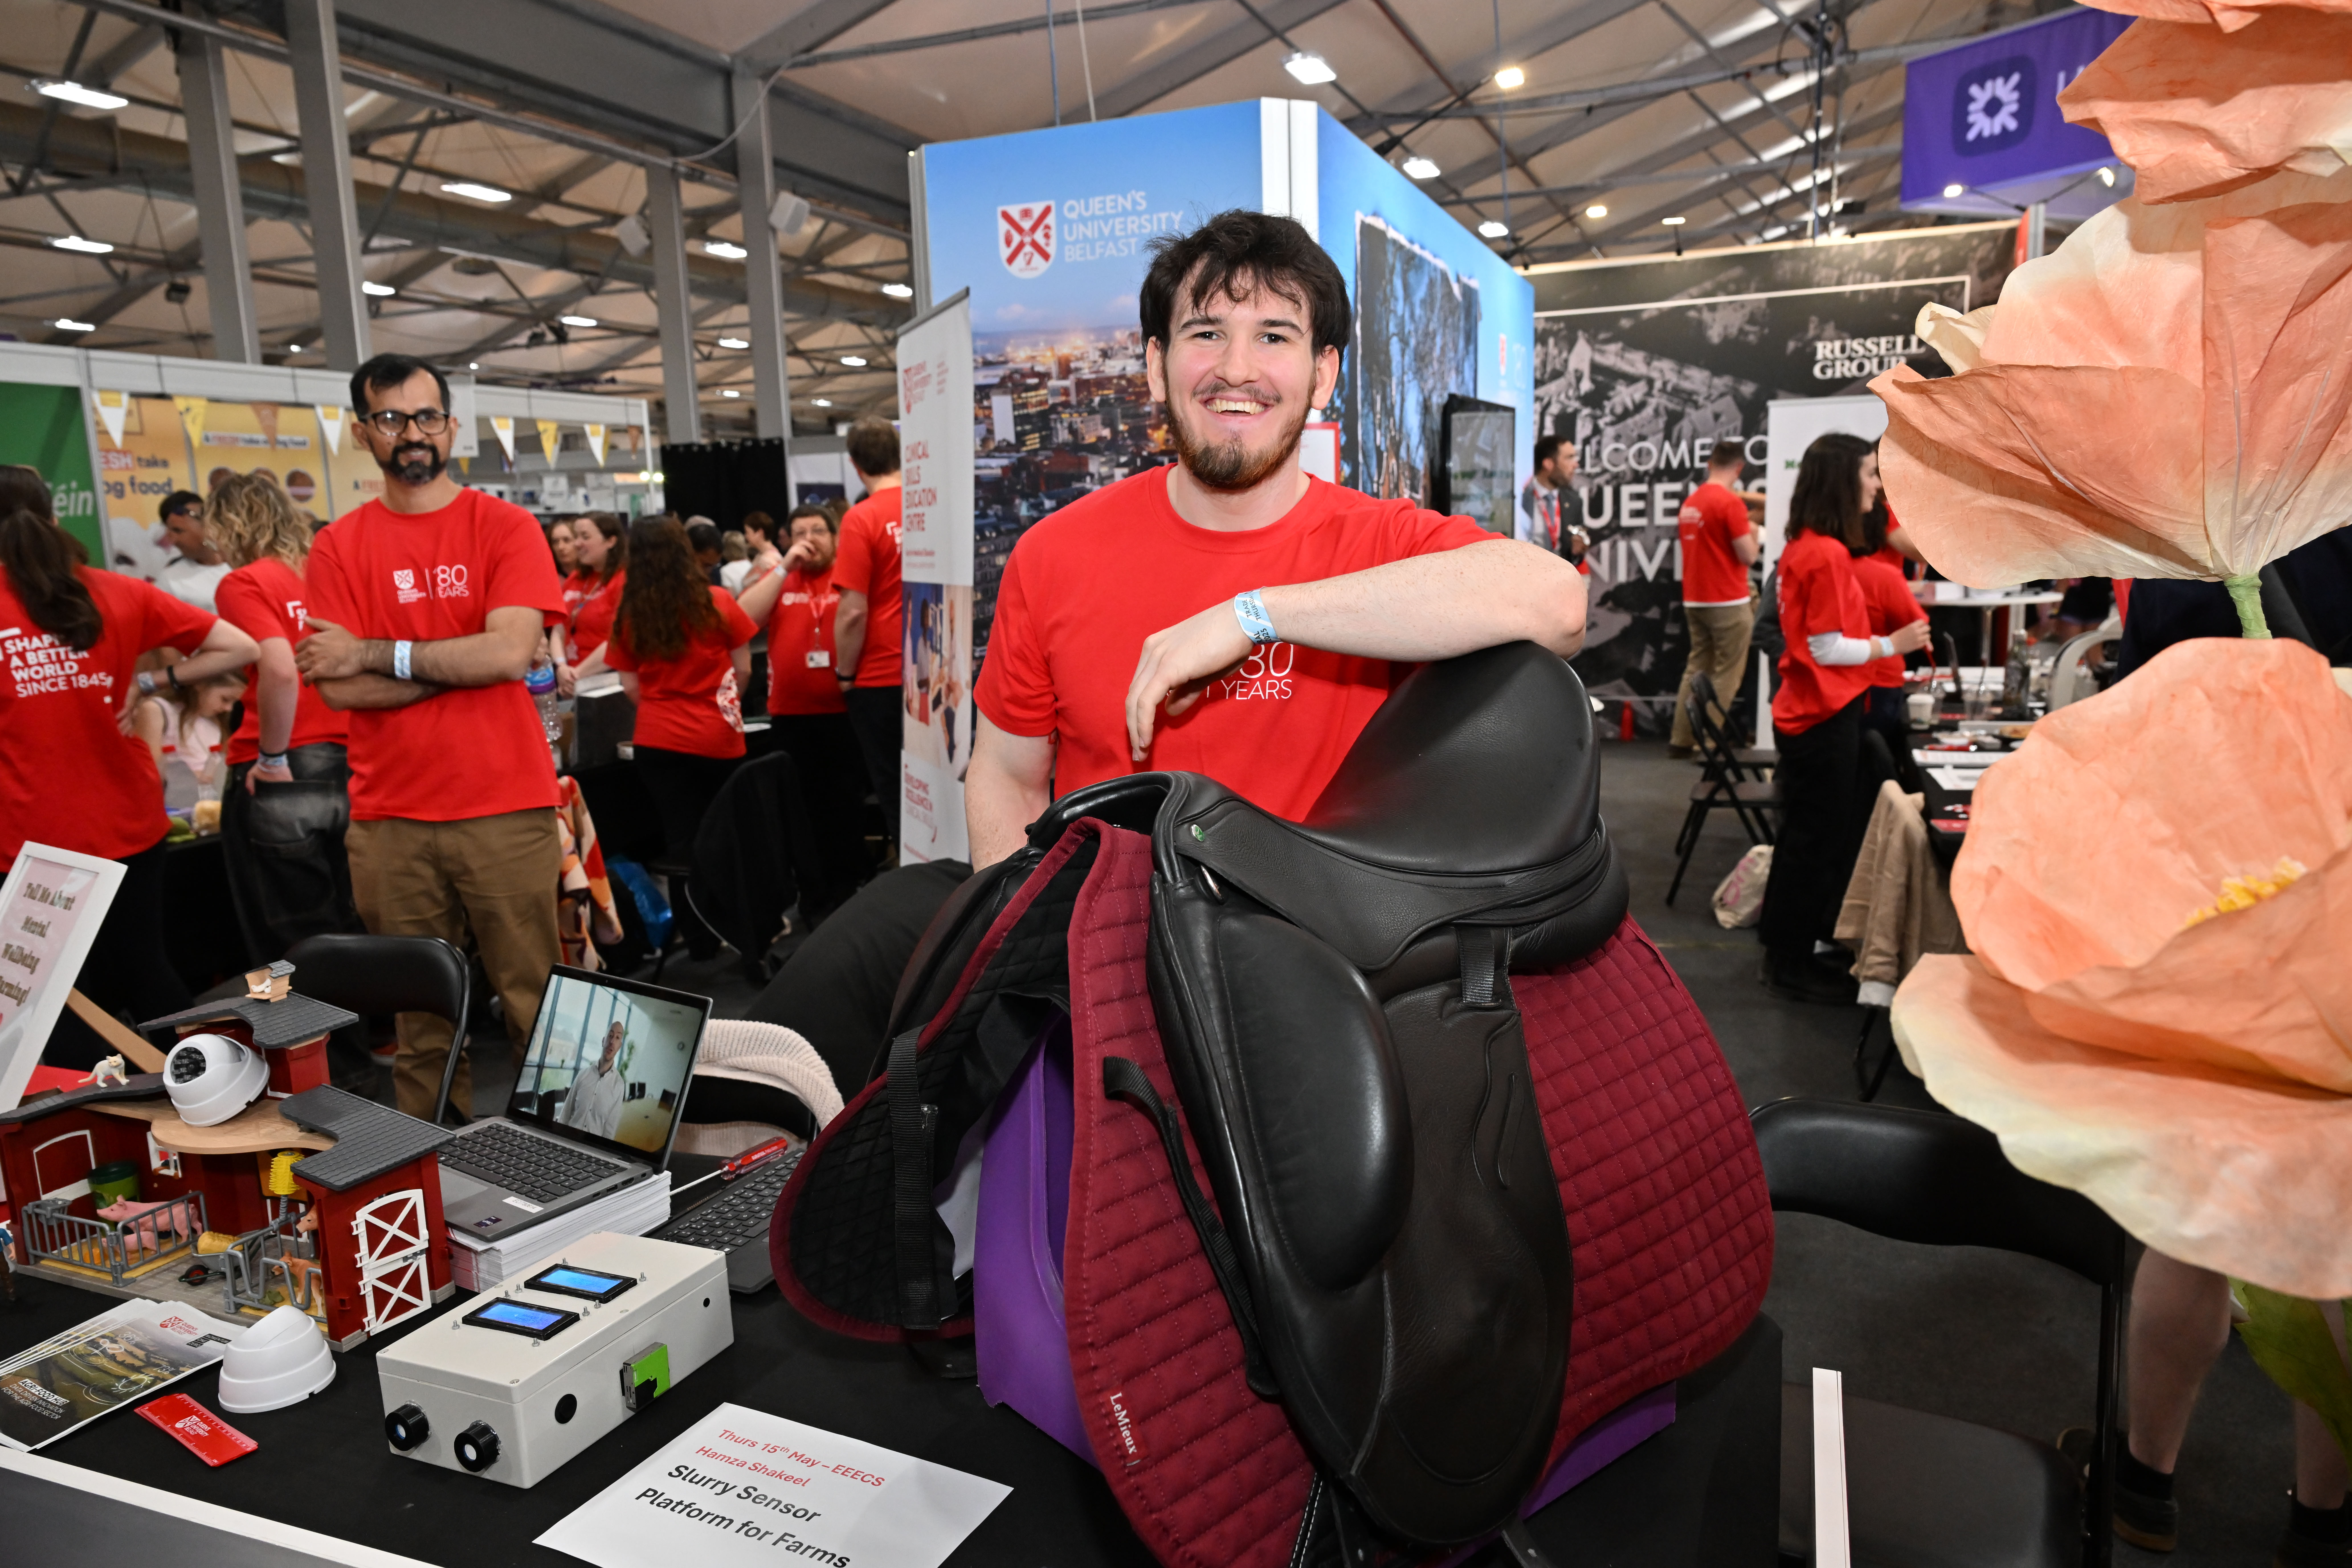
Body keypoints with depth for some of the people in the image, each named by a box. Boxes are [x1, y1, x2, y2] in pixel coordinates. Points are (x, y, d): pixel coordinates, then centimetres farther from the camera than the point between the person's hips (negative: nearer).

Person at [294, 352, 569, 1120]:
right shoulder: (339, 547, 8)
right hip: (389, 819, 2)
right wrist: (464, 661, -8)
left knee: (533, 1007, 2)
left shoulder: (505, 527, 3)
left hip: (507, 808, -2)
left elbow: (511, 653, -11)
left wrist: (375, 653, -6)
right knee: (420, 1023, 8)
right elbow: (337, 687, -2)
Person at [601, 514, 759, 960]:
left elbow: (631, 687, 2)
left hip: (657, 741, 1)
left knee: (682, 840, 7)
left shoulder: (629, 615, -2)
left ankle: (700, 941, 14)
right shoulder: (718, 602, -4)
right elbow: (743, 670, 3)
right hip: (719, 739, 0)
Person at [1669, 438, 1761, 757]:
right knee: (1726, 676, 0)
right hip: (1728, 602, -7)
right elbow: (1748, 556, -14)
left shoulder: (1690, 502, 8)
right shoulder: (1731, 502, -15)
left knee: (1697, 668, 13)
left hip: (1695, 600, 7)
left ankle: (1681, 739, 14)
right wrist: (1752, 533, 5)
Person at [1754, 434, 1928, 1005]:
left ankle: (1785, 953, 31)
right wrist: (1892, 645, -11)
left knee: (1806, 837, 18)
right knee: (1820, 841, 1)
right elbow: (1828, 648, -20)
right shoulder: (1830, 554, -20)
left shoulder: (1801, 549, 8)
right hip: (1826, 717, -10)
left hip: (1805, 712, 10)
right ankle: (1792, 968, 12)